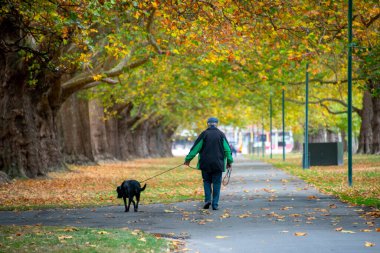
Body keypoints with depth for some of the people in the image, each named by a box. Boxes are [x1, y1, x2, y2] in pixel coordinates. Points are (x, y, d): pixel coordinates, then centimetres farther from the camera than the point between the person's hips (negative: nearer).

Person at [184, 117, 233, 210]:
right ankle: (215, 204, 1)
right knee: (216, 183, 5)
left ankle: (207, 199, -3)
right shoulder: (221, 134, 2)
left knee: (207, 181, 14)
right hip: (218, 164, 0)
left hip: (205, 164, 0)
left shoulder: (204, 134, -2)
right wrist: (229, 161, 13)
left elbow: (195, 148, -1)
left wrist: (188, 159, 7)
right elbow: (227, 149, 3)